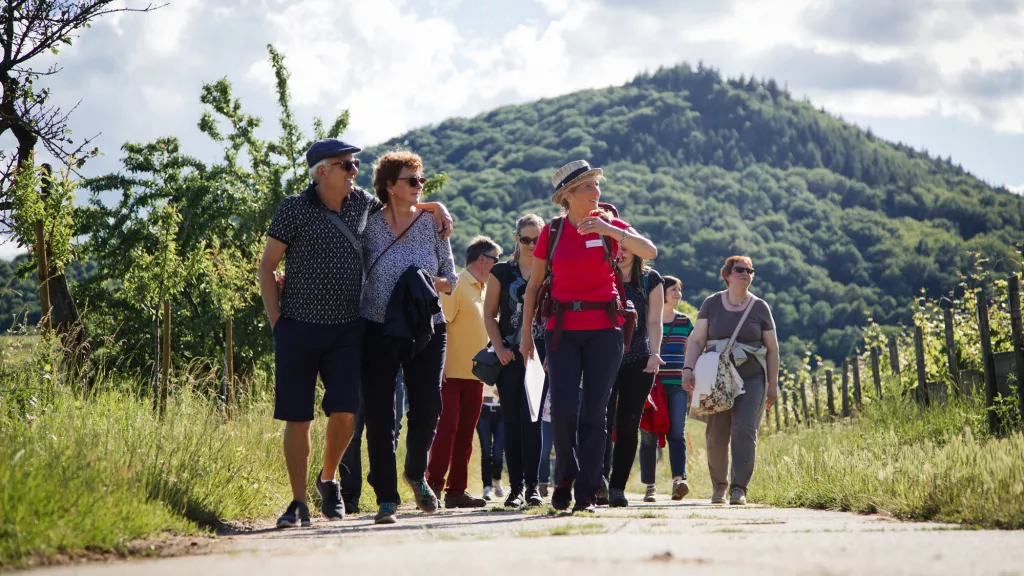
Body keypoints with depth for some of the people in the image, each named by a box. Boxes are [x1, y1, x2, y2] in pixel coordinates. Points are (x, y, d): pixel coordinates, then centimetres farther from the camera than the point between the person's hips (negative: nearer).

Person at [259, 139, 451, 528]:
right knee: (297, 418, 0)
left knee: (345, 412, -7)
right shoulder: (294, 209, -5)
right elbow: (267, 266, 0)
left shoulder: (361, 203, 8)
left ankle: (328, 480, 20)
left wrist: (437, 208, 12)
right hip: (298, 328, -3)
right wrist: (276, 321, -5)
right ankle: (298, 503, 10)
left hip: (346, 330, 3)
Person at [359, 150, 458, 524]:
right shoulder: (368, 227, -2)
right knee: (379, 415, -2)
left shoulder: (433, 226, 5)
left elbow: (451, 280, 10)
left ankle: (416, 474, 27)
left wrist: (433, 284, -10)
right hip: (378, 331, -2)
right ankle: (386, 499, 7)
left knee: (427, 408, -2)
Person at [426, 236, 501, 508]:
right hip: (452, 373, -8)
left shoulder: (483, 291, 17)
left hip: (475, 375, 8)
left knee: (465, 434, 6)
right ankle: (434, 485, -4)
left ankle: (456, 491, 7)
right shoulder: (457, 286, -9)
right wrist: (440, 366, -21)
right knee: (447, 428, -10)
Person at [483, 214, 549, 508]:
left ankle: (532, 485, -3)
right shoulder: (502, 272, 8)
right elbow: (489, 315, 8)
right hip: (510, 356, 1)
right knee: (512, 420, 2)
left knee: (532, 418, -7)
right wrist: (500, 349, -4)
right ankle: (515, 486, 6)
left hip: (541, 354, -1)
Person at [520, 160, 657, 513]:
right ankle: (566, 476, 13)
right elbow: (534, 285, 12)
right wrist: (526, 333, 7)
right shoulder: (551, 232, 6)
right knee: (563, 407, -12)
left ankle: (586, 494, 4)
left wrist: (609, 229, -23)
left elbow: (649, 251, -12)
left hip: (604, 328, 0)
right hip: (562, 328, 0)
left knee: (593, 411, -3)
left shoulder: (608, 224, 4)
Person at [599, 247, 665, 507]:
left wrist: (654, 353, -11)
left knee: (628, 425, 2)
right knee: (604, 420, -15)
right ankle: (601, 481, -21)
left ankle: (617, 487, 7)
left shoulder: (651, 279, 7)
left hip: (638, 362, 1)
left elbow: (654, 321, 4)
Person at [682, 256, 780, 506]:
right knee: (716, 436, 2)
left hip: (751, 379, -1)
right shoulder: (711, 304, 7)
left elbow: (772, 348, 9)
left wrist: (773, 385, 5)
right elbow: (696, 340, 3)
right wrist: (688, 368, -11)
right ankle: (719, 486, 20)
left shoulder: (760, 307, 6)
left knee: (744, 432, -14)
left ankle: (739, 488, -15)